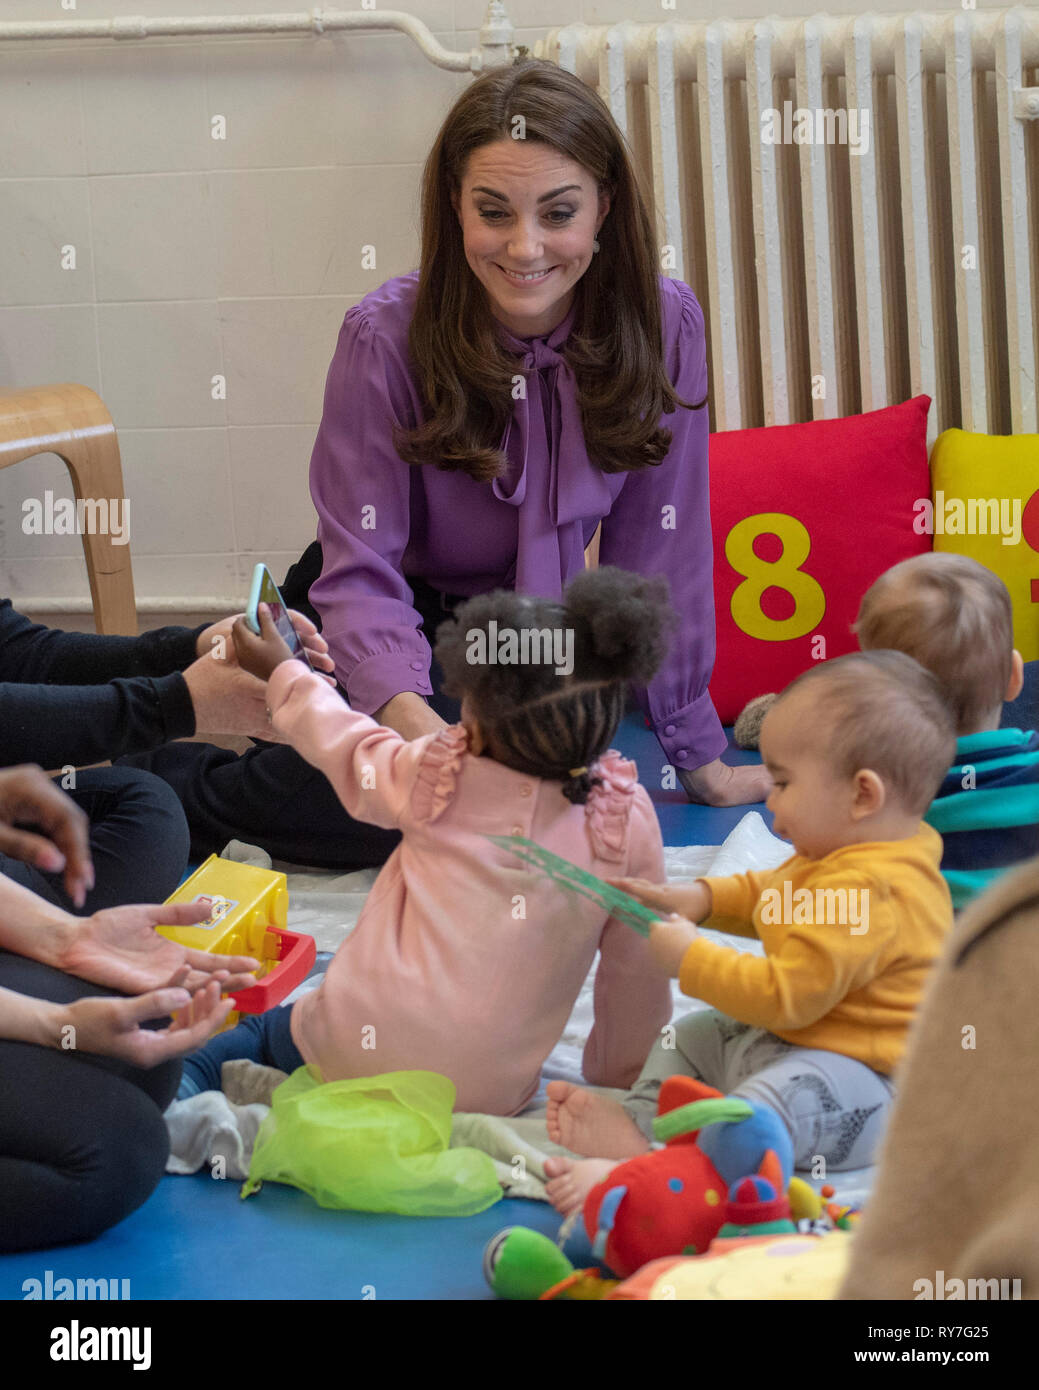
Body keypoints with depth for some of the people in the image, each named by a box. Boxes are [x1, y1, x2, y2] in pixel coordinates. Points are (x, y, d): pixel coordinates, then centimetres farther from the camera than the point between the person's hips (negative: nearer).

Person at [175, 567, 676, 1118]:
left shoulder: (429, 780, -8)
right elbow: (637, 967, 2)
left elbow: (342, 742, 13)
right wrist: (619, 1074, 19)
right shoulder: (629, 821, -9)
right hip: (493, 1090, 2)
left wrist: (283, 671, 32)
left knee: (262, 1031, 28)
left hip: (356, 1050, -1)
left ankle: (185, 1079, 5)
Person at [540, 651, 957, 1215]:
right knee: (692, 1036, 24)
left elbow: (787, 995, -29)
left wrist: (691, 960, -19)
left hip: (862, 1078, -12)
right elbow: (768, 895, 28)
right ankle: (639, 1121, 6)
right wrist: (701, 898, 10)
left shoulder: (867, 892, -29)